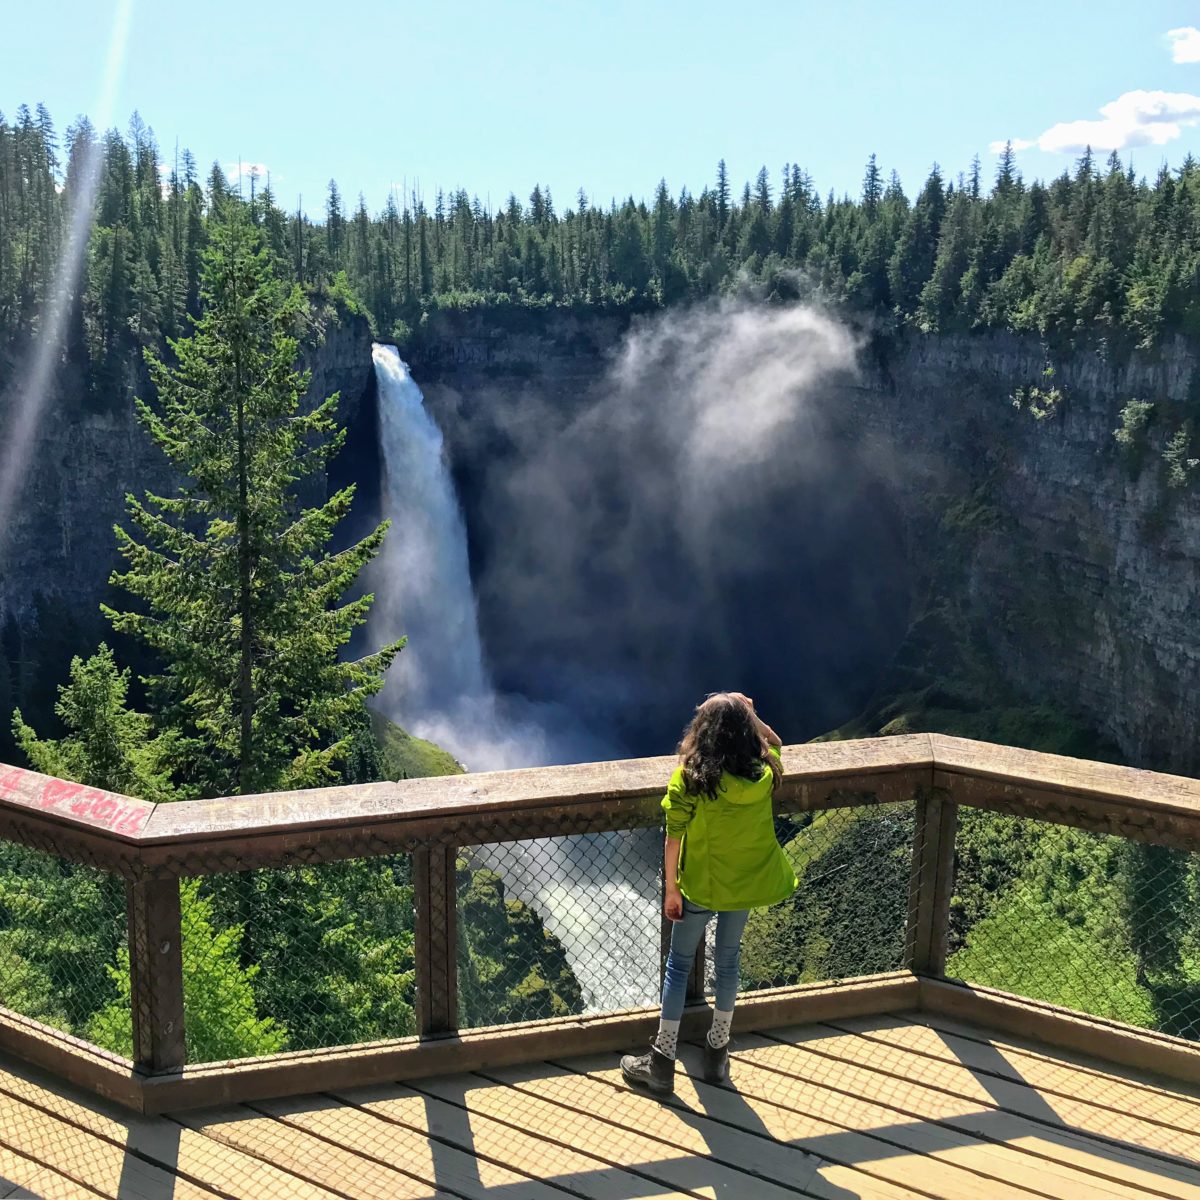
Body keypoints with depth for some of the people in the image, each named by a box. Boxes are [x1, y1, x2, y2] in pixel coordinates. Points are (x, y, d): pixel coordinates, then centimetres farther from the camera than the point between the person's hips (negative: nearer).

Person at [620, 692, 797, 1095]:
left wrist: (671, 889, -6)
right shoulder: (764, 773, -13)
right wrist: (750, 715, -4)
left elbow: (673, 840, -18)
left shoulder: (689, 778, -22)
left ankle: (662, 1062, 17)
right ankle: (717, 1053, 32)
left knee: (679, 964, 12)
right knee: (728, 961, 20)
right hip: (745, 883, 3)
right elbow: (773, 743, 11)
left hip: (699, 887, -3)